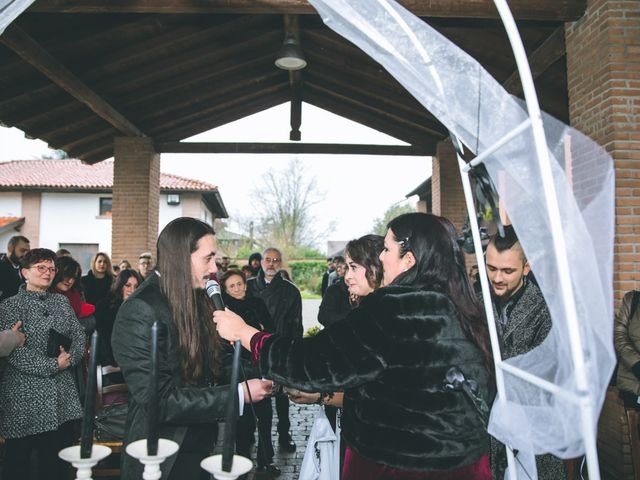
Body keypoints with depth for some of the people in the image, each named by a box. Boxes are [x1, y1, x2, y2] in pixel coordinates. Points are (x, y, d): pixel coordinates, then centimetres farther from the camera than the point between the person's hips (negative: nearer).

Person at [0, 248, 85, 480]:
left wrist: (70, 358, -8)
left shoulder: (62, 302, 11)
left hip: (62, 396, 4)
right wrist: (53, 365, -15)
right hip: (25, 397, -4)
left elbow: (79, 336, 10)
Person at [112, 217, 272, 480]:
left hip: (198, 449, 8)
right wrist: (239, 394, -22)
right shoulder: (141, 310, -21)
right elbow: (159, 401, -25)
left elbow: (201, 372, 6)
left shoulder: (193, 299, 5)